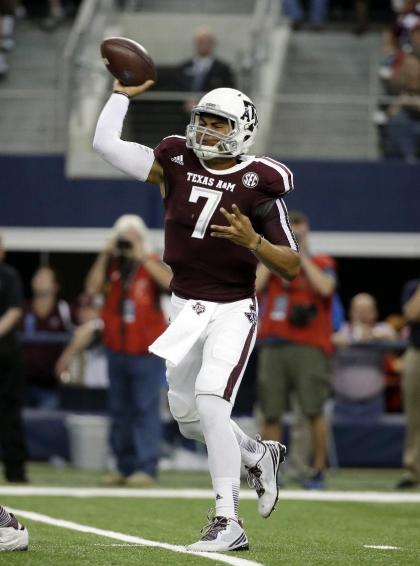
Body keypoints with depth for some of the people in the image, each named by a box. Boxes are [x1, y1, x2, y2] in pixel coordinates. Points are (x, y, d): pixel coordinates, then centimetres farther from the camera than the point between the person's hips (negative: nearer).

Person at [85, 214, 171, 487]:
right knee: (120, 410, 8)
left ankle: (146, 468, -11)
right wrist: (106, 255, -12)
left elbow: (170, 283, -20)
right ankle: (126, 467, 15)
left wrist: (143, 257, -20)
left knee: (145, 410, -9)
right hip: (117, 349, 4)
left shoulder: (152, 264, 0)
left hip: (146, 351, -4)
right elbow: (92, 287, -7)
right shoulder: (112, 265, 8)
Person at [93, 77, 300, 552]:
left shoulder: (258, 184, -10)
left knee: (210, 404, -22)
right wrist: (124, 93, 5)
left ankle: (228, 523, -18)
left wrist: (254, 242, -25)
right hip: (186, 310, 6)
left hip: (232, 311, -6)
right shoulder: (177, 163, 0)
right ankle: (260, 456, 41)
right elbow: (105, 143, 1)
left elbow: (292, 268, -9)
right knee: (188, 418, 12)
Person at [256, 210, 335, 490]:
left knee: (314, 410, -10)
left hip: (309, 347, -3)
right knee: (271, 413, 0)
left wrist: (302, 257, -4)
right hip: (274, 347, 3)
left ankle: (319, 470, -4)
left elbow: (325, 288, -12)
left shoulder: (322, 264, 10)